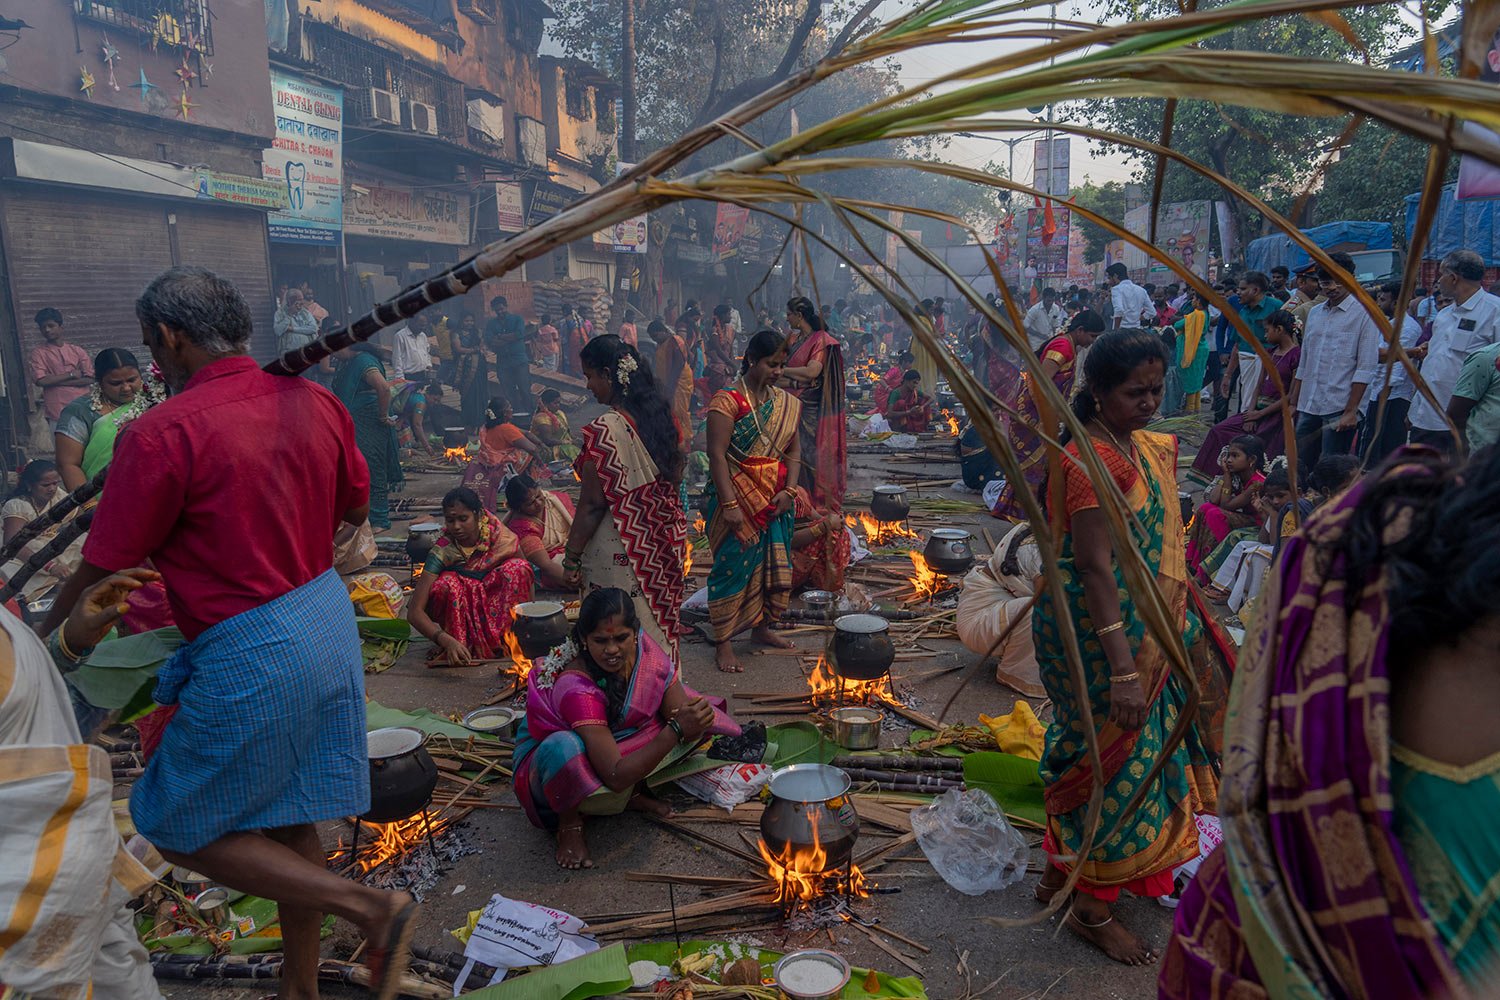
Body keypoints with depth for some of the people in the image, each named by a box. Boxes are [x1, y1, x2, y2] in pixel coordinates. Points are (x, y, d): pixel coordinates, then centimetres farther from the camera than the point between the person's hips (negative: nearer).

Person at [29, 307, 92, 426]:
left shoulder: (78, 351, 10)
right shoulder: (38, 352, 5)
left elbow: (89, 379, -1)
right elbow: (41, 380, -8)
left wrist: (55, 380, -6)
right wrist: (71, 374, -4)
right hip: (57, 413, -2)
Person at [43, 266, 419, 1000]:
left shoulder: (164, 434, -17)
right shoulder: (313, 402, 2)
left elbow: (103, 571, -10)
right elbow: (355, 508, 16)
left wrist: (47, 636, 8)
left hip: (249, 654, -7)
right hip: (328, 619, 8)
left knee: (180, 829, 12)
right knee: (287, 822, 21)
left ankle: (370, 909, 3)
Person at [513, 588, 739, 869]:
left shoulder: (645, 649, -19)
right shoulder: (577, 690, -35)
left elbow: (678, 708, -15)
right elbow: (616, 777, -38)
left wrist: (693, 717, -39)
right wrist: (676, 729, -44)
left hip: (620, 743, 6)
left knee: (695, 714, -10)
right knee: (565, 748, -41)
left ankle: (634, 792, 0)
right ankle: (570, 821, -10)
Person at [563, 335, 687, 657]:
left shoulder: (603, 431, -20)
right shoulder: (662, 416, 2)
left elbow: (592, 504, -18)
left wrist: (572, 558, -8)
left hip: (619, 553, -8)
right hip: (667, 542, 8)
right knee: (659, 628, 19)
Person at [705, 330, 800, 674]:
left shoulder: (786, 402, 8)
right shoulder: (727, 400, -12)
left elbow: (793, 449, 10)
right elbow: (717, 454, -16)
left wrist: (789, 490, -4)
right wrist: (729, 504, -21)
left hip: (775, 500, 6)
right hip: (737, 499, -6)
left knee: (774, 564, 14)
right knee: (734, 566, -1)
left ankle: (763, 627, 33)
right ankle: (723, 642, 10)